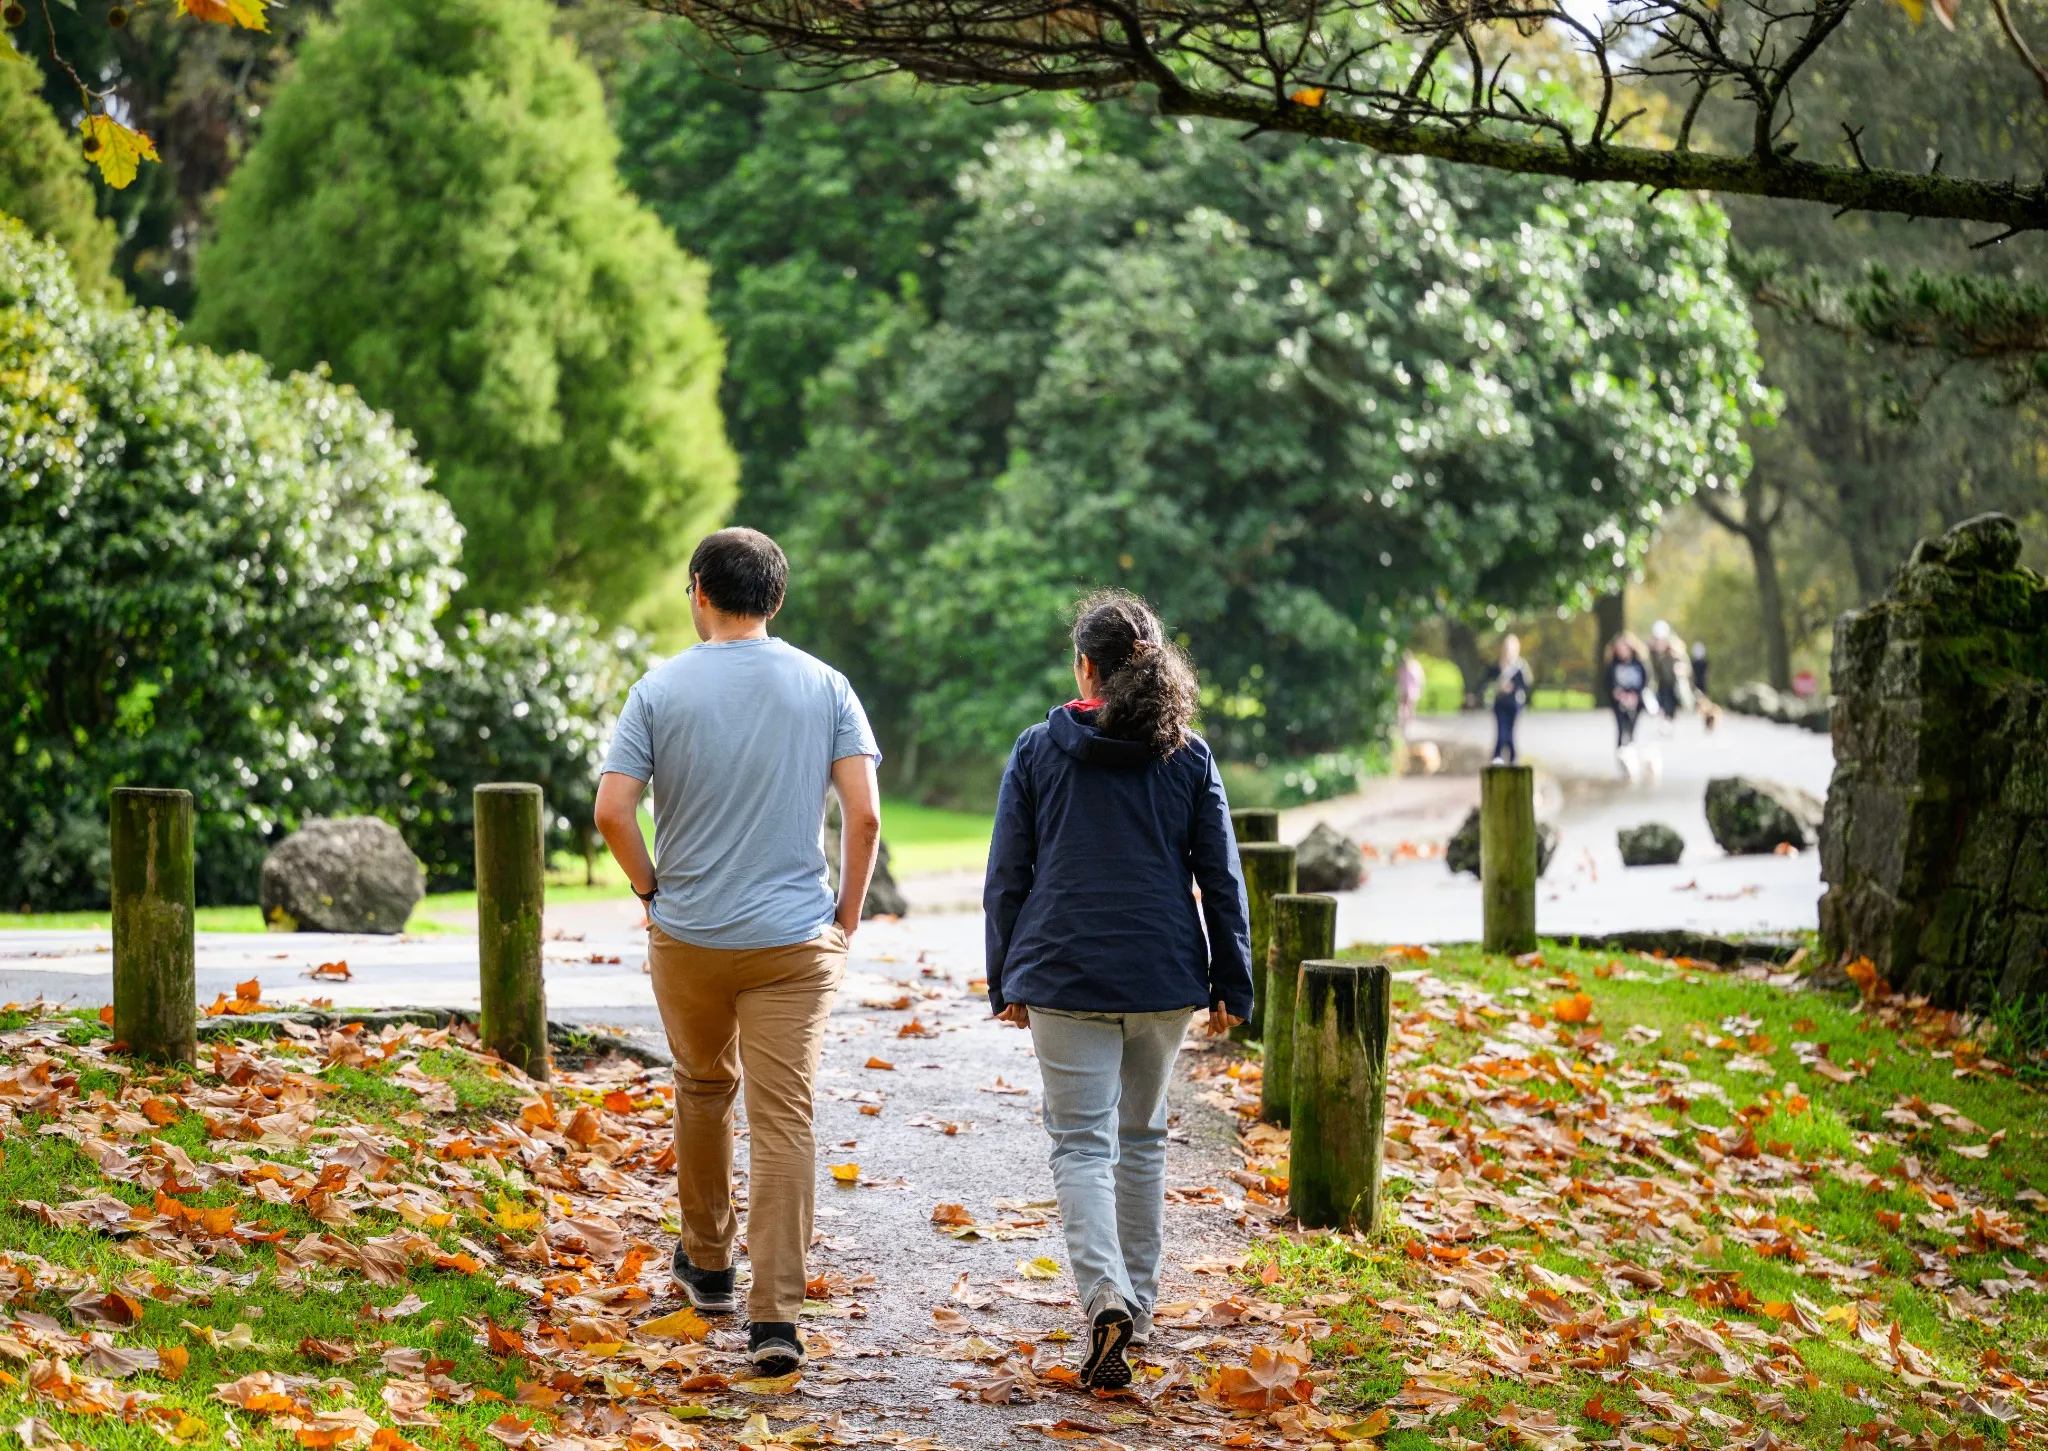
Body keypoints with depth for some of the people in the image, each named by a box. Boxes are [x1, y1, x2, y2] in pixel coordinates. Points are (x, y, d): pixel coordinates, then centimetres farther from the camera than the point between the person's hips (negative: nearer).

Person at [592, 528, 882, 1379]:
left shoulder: (662, 689, -4)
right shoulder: (825, 688, -1)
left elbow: (611, 811, -9)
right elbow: (864, 812, -7)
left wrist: (651, 888, 7)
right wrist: (848, 914, 5)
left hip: (687, 934, 1)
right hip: (795, 940, 0)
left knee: (702, 1087, 23)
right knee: (784, 1121, -2)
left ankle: (707, 1265, 37)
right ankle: (775, 1318, -9)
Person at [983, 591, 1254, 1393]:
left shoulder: (1038, 750, 1)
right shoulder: (1189, 756, 3)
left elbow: (1007, 876, 3)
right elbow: (1221, 879, 3)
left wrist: (1005, 982, 10)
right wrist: (1232, 985, 9)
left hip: (1065, 976, -2)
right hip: (1163, 975, 2)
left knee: (1081, 1145, -3)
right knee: (1142, 1138, 18)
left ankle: (1107, 1298, -24)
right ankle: (1139, 1302, 24)